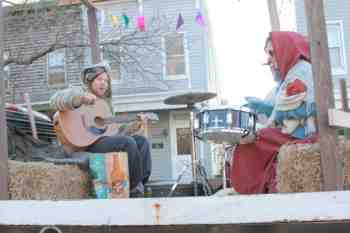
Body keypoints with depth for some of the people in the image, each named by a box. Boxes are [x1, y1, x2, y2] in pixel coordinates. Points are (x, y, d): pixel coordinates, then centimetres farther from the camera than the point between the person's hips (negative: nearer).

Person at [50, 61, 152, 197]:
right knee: (128, 143, -26)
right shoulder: (79, 92, 4)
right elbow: (55, 100, -16)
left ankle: (141, 183, -13)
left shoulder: (105, 102, 27)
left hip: (104, 139, 8)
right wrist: (81, 98, -33)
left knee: (141, 141, -4)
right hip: (85, 144, -8)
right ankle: (134, 188, -16)